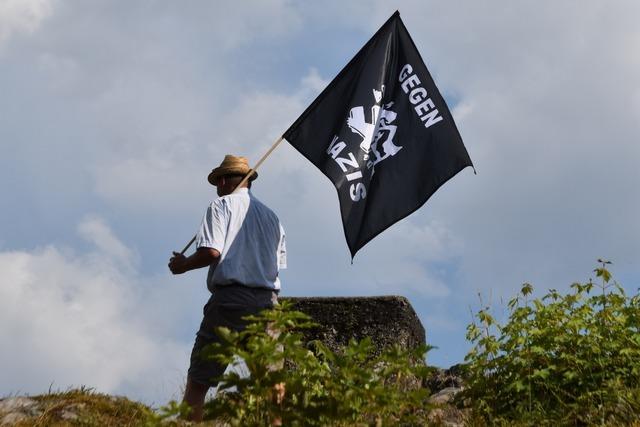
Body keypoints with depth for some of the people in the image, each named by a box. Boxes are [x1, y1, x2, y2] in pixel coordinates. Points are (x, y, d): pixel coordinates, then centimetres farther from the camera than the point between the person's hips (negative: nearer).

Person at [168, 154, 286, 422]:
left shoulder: (222, 205, 4)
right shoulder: (271, 216, 20)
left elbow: (211, 252, -10)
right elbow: (278, 265, 17)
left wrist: (183, 265, 6)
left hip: (231, 298, -5)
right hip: (267, 301, 5)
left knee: (198, 381, -3)